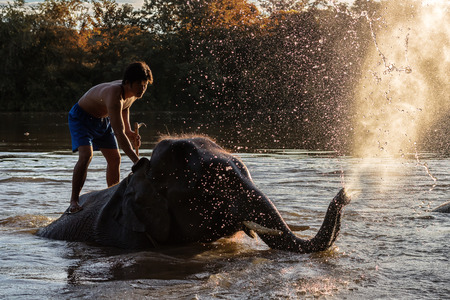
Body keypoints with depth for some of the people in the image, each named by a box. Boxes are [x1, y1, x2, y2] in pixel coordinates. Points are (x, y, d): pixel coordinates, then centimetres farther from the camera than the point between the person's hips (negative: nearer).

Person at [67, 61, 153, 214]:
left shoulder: (134, 93, -15)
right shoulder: (114, 94, -41)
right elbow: (119, 134, -45)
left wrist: (128, 131, 1)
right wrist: (135, 160, -48)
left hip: (103, 119, 8)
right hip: (81, 117, -8)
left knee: (115, 159, 7)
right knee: (86, 155, -26)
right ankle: (74, 201, -21)